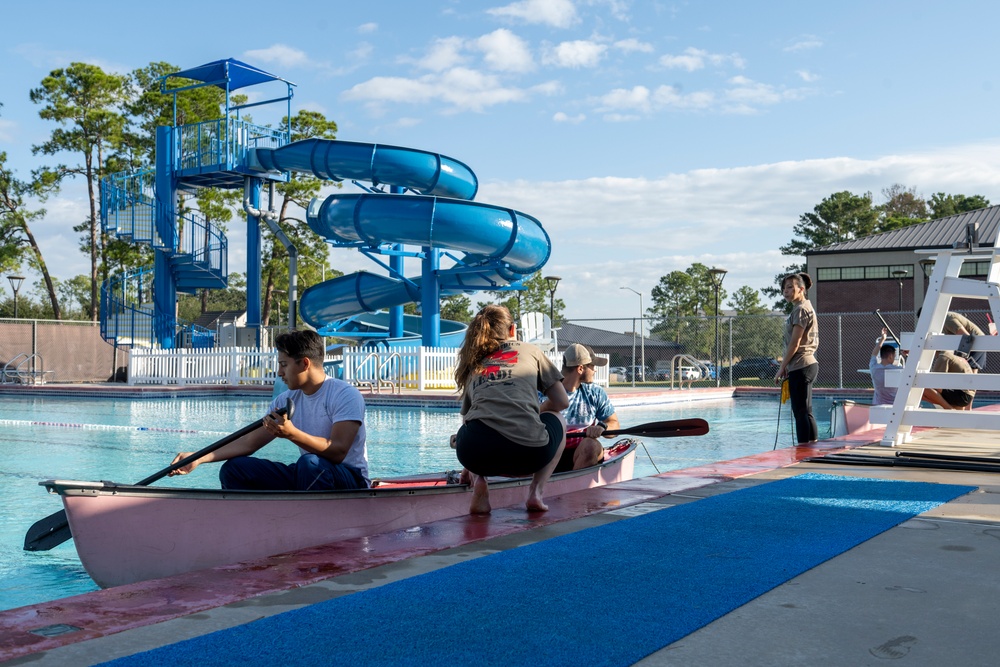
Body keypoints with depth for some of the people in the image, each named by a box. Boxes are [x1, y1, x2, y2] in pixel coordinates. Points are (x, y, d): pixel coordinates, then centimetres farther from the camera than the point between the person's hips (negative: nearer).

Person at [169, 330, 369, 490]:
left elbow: (337, 452, -27)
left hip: (351, 480, -7)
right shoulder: (286, 400, 6)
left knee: (310, 463, -39)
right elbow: (250, 442, 5)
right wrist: (199, 458, -4)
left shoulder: (346, 395, -15)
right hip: (307, 478, 7)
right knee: (234, 469, -2)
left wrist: (292, 434, -38)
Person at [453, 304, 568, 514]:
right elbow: (562, 402, 22)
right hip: (527, 454, -2)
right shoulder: (529, 350, 21)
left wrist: (470, 467, 47)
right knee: (557, 419, 33)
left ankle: (478, 480, 10)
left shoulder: (473, 365, 28)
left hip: (474, 452, 3)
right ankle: (536, 490, 12)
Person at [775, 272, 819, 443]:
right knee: (802, 412, 12)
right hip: (805, 365, 10)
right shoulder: (801, 308, 19)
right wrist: (786, 367, 18)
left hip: (801, 366, -10)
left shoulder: (801, 309, -11)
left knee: (803, 412, -9)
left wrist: (782, 368, -10)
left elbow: (795, 343, -15)